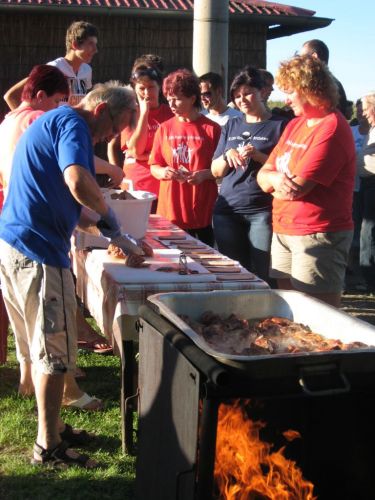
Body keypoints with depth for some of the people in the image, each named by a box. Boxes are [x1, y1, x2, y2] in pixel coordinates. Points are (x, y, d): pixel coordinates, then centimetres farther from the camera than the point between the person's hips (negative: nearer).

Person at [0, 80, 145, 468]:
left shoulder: (50, 122, 22)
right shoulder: (71, 123, -10)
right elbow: (78, 182, -29)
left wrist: (105, 233, 24)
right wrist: (107, 213, -10)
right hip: (37, 251, -10)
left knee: (42, 346, 19)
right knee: (55, 352, 0)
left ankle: (51, 428, 30)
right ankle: (48, 447, 8)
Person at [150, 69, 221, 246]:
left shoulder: (211, 129, 0)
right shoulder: (165, 129, 10)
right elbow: (154, 167, 14)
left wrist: (205, 174, -15)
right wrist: (163, 172, -8)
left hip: (203, 213, -2)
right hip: (170, 212, 3)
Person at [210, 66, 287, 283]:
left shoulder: (279, 126, 1)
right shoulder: (232, 126, 15)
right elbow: (216, 171, 16)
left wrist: (258, 155, -16)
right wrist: (227, 156, -5)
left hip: (262, 211, -5)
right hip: (227, 210, 5)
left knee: (262, 275, -6)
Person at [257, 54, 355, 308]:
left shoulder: (332, 128, -15)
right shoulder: (295, 125, 13)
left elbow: (295, 189, -20)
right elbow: (263, 177, 11)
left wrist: (276, 182, 1)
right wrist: (276, 178, -12)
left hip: (317, 236, -8)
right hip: (284, 231, 8)